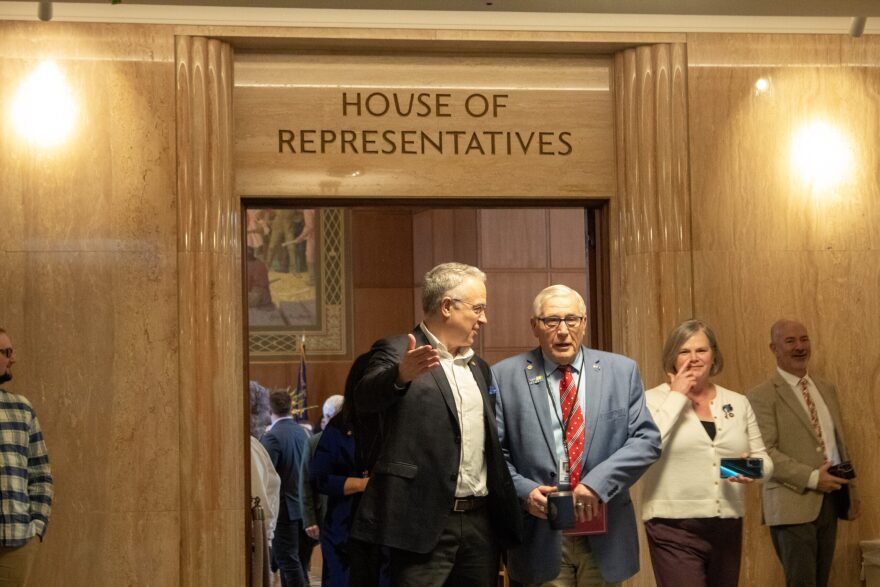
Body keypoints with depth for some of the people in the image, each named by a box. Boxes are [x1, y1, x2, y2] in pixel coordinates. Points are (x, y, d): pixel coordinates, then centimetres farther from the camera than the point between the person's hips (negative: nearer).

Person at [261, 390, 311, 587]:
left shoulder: (272, 437, -17)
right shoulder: (302, 432, 6)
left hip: (283, 508, -8)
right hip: (300, 504, 8)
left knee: (288, 560, -3)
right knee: (285, 557, 15)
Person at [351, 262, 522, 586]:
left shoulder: (479, 367, 20)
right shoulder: (397, 352, -4)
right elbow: (365, 398, -23)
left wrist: (505, 514, 13)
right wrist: (400, 375, -44)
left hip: (481, 521, 7)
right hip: (425, 522, -7)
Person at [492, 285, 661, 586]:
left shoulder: (622, 371, 6)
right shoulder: (505, 376, 2)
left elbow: (646, 439, -1)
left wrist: (597, 483, -13)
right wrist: (524, 491, -15)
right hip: (540, 535, -1)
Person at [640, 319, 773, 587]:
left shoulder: (738, 403, 12)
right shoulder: (654, 400, -1)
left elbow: (764, 460, 14)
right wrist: (677, 397, -12)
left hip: (728, 529, 5)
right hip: (674, 528, -5)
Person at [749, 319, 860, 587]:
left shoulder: (826, 389, 16)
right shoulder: (763, 396, -8)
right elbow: (763, 452, -16)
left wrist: (851, 490, 15)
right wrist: (811, 478, -20)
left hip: (830, 500, 7)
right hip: (793, 503, -7)